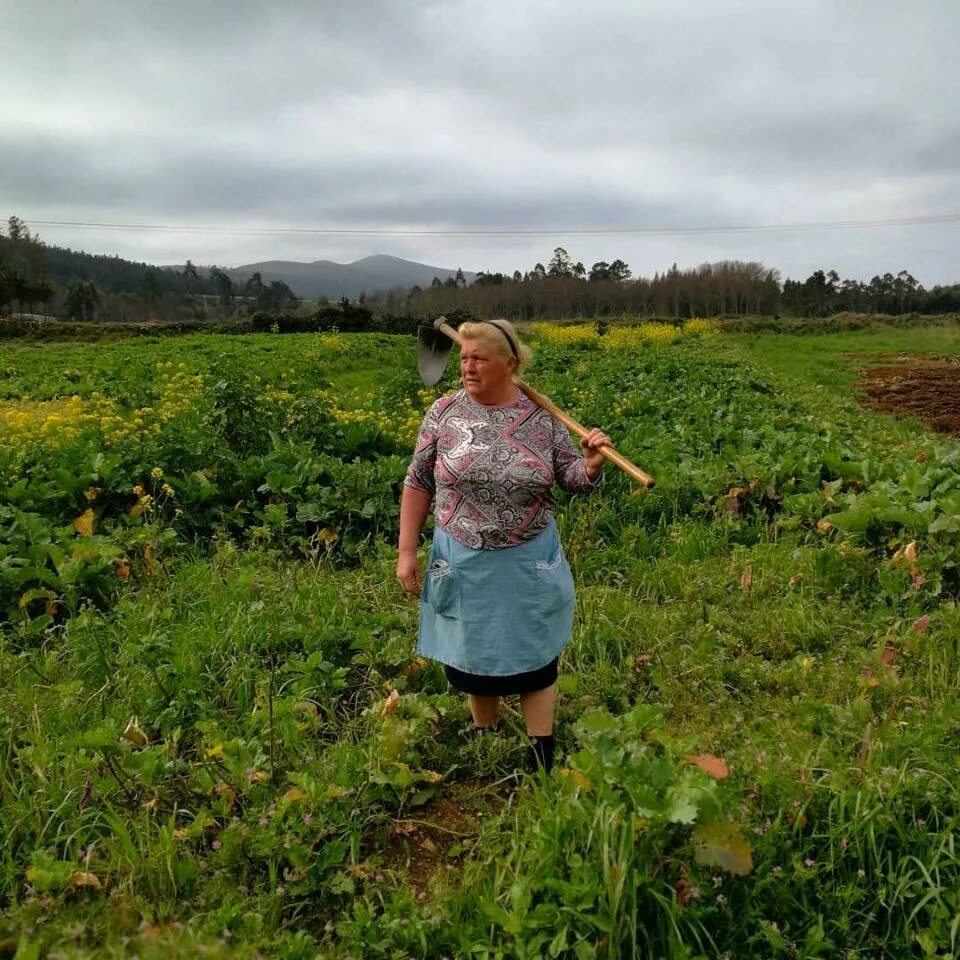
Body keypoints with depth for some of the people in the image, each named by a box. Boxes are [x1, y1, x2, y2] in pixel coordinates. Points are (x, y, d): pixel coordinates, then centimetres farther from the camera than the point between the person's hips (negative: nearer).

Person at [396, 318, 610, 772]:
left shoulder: (541, 415, -5)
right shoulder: (445, 411, -5)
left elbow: (573, 480, 0)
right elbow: (418, 483, 1)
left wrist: (592, 462, -23)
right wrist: (407, 551, -2)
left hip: (528, 562, -1)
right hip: (463, 561, 1)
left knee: (534, 661, 10)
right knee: (470, 659, 14)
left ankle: (543, 762, 28)